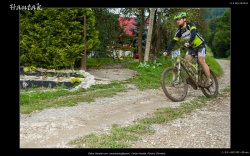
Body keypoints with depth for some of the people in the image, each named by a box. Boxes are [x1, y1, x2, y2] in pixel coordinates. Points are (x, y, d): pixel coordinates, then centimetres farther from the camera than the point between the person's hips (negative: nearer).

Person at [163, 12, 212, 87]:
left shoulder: (190, 25, -22)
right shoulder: (179, 31, -6)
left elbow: (193, 34, -40)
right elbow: (173, 41, -8)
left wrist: (188, 43, -57)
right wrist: (167, 51, -20)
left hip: (200, 45, -6)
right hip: (192, 47, 6)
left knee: (201, 60, -19)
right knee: (186, 59, -13)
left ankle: (209, 80, -11)